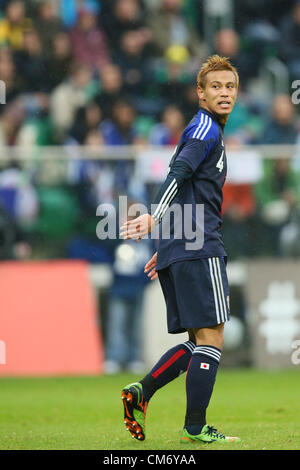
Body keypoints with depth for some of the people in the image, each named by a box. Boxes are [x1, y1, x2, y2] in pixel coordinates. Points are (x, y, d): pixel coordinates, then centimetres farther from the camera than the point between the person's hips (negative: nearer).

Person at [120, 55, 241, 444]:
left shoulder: (207, 130, 25)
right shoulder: (205, 128, -6)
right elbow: (179, 172, -22)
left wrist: (168, 247, 31)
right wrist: (154, 217, -36)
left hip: (178, 249, 10)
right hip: (200, 249, -10)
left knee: (198, 341, 11)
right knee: (211, 336, -7)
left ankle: (141, 393, 2)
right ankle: (195, 427, -5)